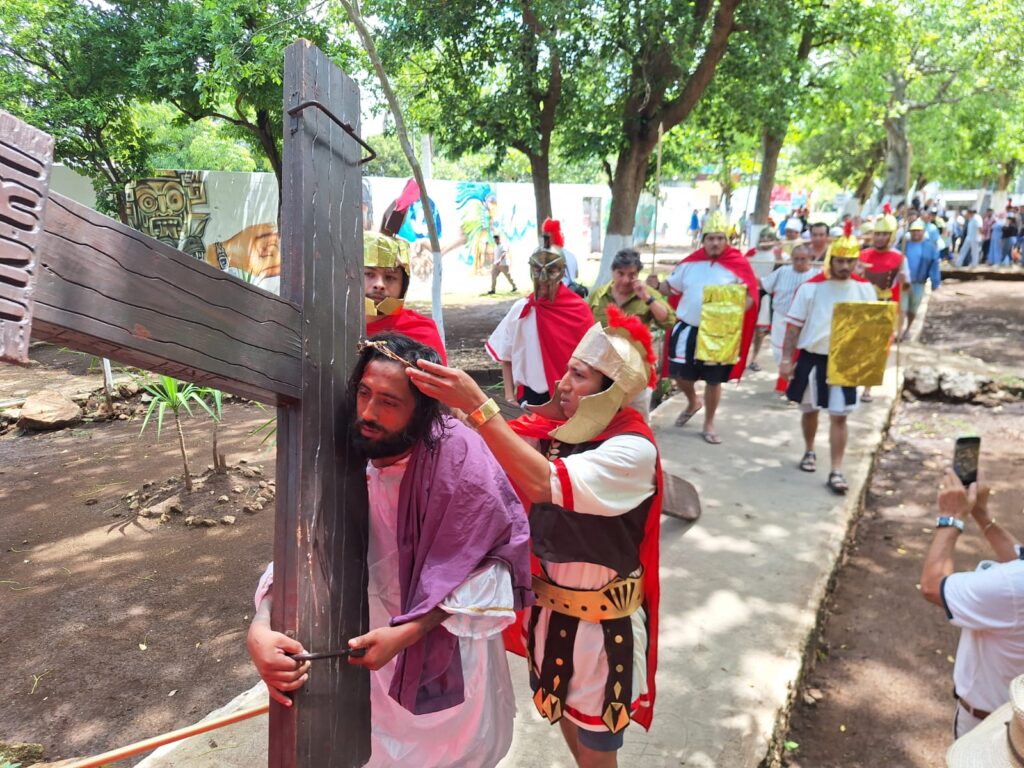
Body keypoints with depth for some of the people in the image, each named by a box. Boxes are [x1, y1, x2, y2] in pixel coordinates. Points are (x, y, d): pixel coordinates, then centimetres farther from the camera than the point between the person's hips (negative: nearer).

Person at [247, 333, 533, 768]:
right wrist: (261, 628, -33)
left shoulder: (460, 460, -30)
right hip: (376, 623, 3)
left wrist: (405, 634, -28)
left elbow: (485, 563, -21)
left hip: (450, 632, -3)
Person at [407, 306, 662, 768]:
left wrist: (476, 405, -43)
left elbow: (543, 483, -39)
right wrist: (446, 401, -26)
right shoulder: (559, 428, -4)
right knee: (565, 719, 28)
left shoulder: (633, 449, -25)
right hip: (550, 606, 6)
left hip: (602, 621, -6)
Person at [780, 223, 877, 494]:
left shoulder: (865, 288, -1)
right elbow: (794, 325, -3)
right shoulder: (811, 287, -6)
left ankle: (836, 472, 5)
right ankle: (809, 452, 38)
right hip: (811, 357, 0)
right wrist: (786, 358, -6)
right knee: (809, 409, 15)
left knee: (839, 416, -1)